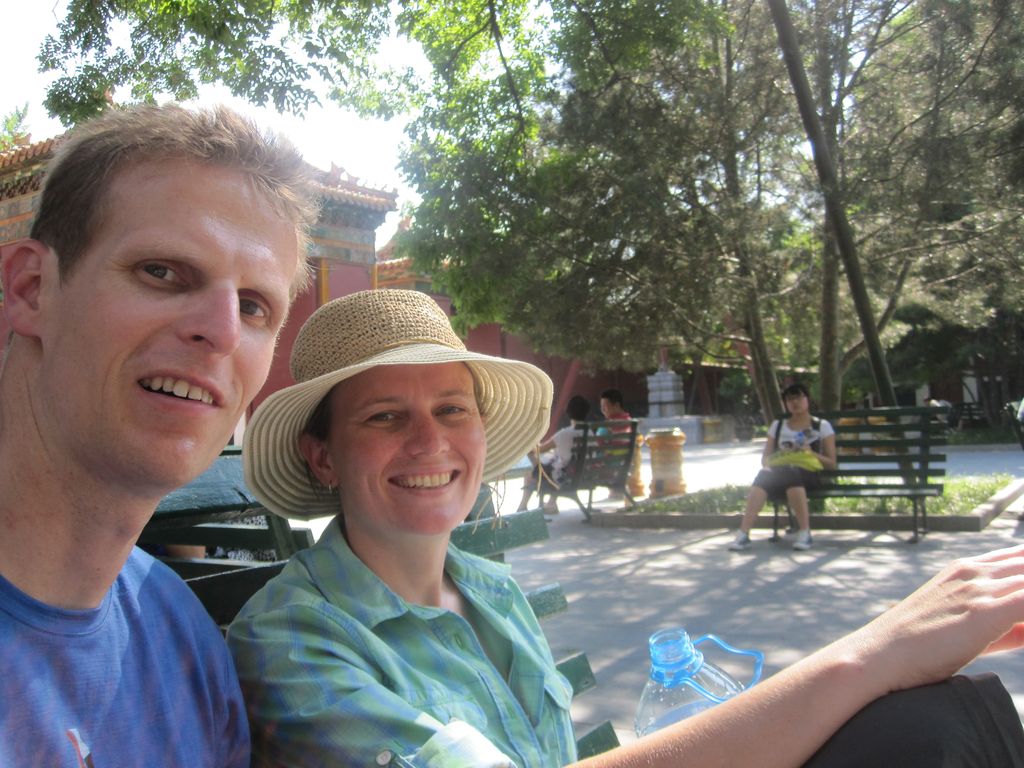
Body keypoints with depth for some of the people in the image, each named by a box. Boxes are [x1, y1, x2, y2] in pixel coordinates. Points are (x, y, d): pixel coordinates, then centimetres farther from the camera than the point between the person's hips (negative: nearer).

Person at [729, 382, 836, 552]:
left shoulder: (822, 426, 13)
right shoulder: (777, 425, 21)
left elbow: (832, 463, 8)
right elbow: (764, 459, 16)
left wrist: (812, 454, -10)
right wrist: (778, 458, -6)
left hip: (808, 473, -2)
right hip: (779, 472, 2)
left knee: (790, 474, -40)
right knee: (763, 475, -35)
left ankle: (805, 534, -33)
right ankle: (743, 534, -42)